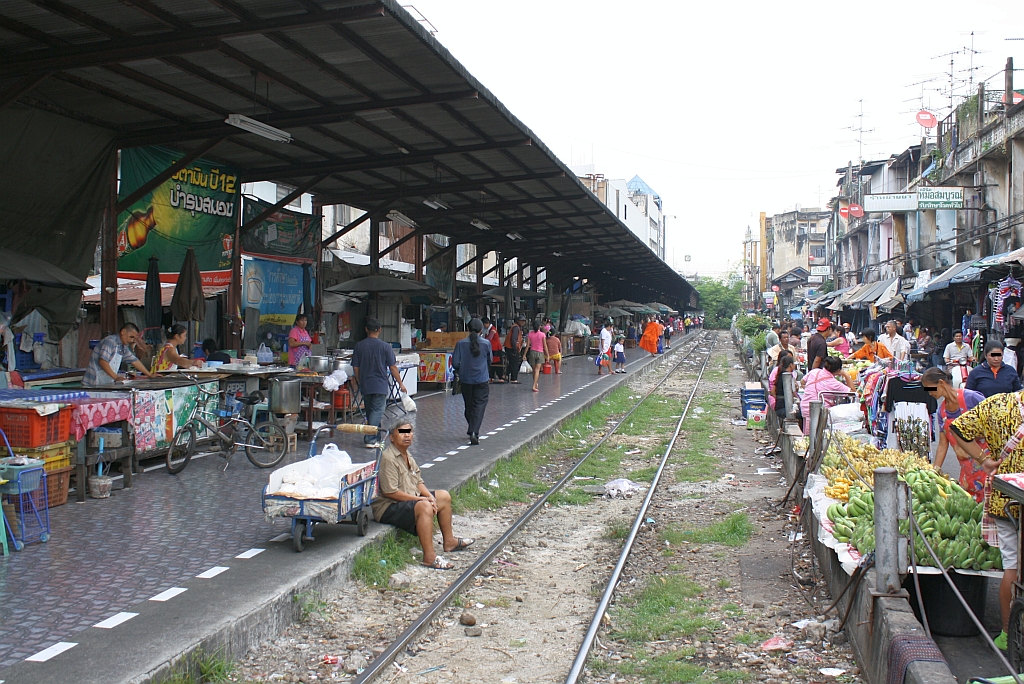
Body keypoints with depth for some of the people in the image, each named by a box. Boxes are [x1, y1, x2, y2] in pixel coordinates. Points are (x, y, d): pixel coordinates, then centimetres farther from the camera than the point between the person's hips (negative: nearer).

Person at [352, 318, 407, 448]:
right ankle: (370, 439, -14)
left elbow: (355, 368, 5)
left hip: (365, 385, 4)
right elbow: (393, 367, -7)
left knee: (369, 412, 16)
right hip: (380, 385, -4)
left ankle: (376, 437, 26)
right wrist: (401, 384, 2)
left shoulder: (359, 346, 1)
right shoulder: (385, 346, -8)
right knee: (377, 412, -4)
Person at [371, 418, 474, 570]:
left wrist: (429, 496, -6)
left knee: (444, 496, 17)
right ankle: (429, 557, -34)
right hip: (388, 508, -11)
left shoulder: (407, 456, 12)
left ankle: (449, 542, 29)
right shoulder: (388, 458, -21)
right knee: (424, 507, -36)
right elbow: (390, 492, -26)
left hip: (411, 499, 11)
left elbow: (418, 482, 14)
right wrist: (420, 499, -22)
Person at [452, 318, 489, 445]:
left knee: (469, 406, 17)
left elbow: (455, 363, -7)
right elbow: (489, 360, 7)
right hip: (482, 380, -2)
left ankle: (472, 429, 33)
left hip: (466, 379, 2)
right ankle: (474, 432, -17)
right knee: (479, 406, -1)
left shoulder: (461, 343, -7)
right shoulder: (486, 343, -8)